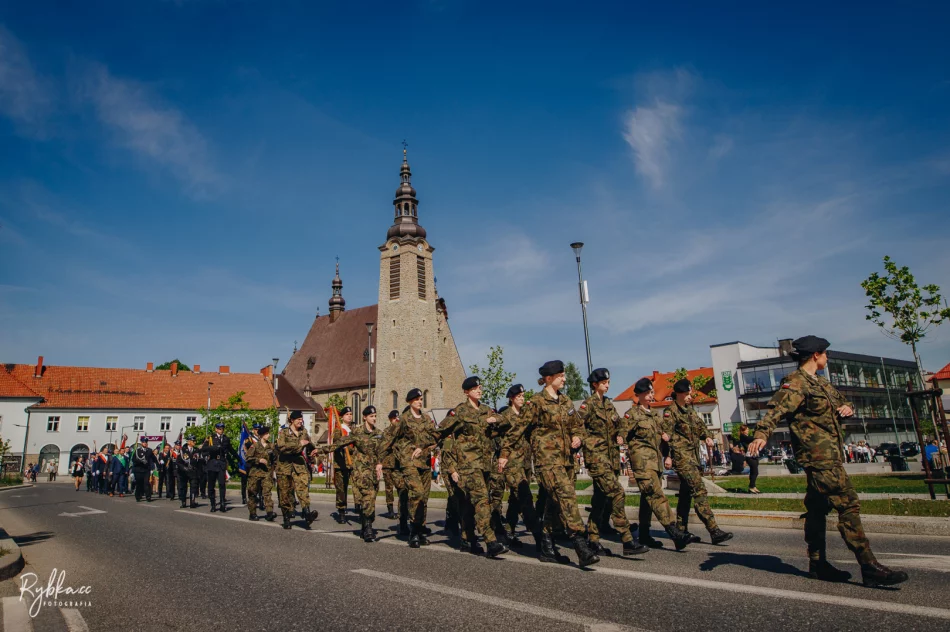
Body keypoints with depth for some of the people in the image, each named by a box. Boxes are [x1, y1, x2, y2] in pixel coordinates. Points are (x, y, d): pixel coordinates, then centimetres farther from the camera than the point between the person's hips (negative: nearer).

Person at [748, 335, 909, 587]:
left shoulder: (820, 383, 19)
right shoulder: (796, 383, -13)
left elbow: (840, 402, 31)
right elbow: (776, 409, -27)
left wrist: (847, 407, 6)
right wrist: (761, 434, -43)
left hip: (829, 455, 10)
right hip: (818, 455, -10)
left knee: (817, 508, 12)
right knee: (848, 505, -11)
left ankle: (818, 564, 19)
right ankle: (869, 567, -8)